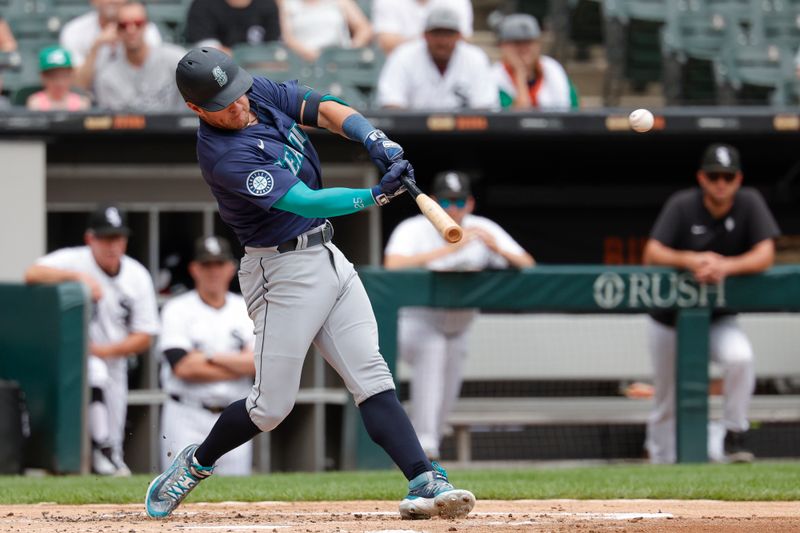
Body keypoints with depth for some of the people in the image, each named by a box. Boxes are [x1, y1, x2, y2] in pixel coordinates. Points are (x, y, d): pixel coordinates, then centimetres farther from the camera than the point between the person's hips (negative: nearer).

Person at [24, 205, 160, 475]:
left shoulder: (137, 276, 1)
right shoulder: (73, 261, -8)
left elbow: (143, 338, 0)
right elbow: (32, 275, -28)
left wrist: (105, 350, -16)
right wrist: (78, 277, -37)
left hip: (114, 360, 4)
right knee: (96, 372, -36)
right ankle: (101, 450, -28)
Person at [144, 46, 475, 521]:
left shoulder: (263, 93, 1)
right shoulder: (224, 156, -23)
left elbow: (327, 110, -1)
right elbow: (306, 202, -27)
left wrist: (380, 144, -19)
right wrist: (375, 196, -36)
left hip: (328, 257, 7)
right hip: (284, 272, -7)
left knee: (371, 376, -4)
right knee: (273, 404, -2)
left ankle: (425, 483, -13)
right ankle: (194, 464, 22)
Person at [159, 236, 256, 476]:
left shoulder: (247, 310, 10)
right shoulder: (177, 310, 0)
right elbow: (183, 368, -12)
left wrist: (209, 357, -11)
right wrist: (238, 367, -7)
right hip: (187, 419, -3)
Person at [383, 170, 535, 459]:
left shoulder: (483, 230, -5)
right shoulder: (413, 230, -17)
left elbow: (528, 266, -10)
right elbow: (393, 267, -37)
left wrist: (498, 249, -30)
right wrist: (447, 249, -41)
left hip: (456, 330, 5)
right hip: (415, 320, -5)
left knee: (444, 402, 6)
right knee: (431, 349, -34)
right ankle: (424, 441, -42)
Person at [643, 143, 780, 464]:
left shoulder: (749, 204, -9)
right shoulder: (682, 206, -13)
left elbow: (765, 255, -17)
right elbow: (652, 254, -21)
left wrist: (725, 266, -34)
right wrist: (691, 260, -39)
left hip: (719, 320, 0)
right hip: (670, 319, 0)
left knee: (740, 356, -31)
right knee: (667, 403, 4)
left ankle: (735, 436, -15)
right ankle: (660, 458, 26)